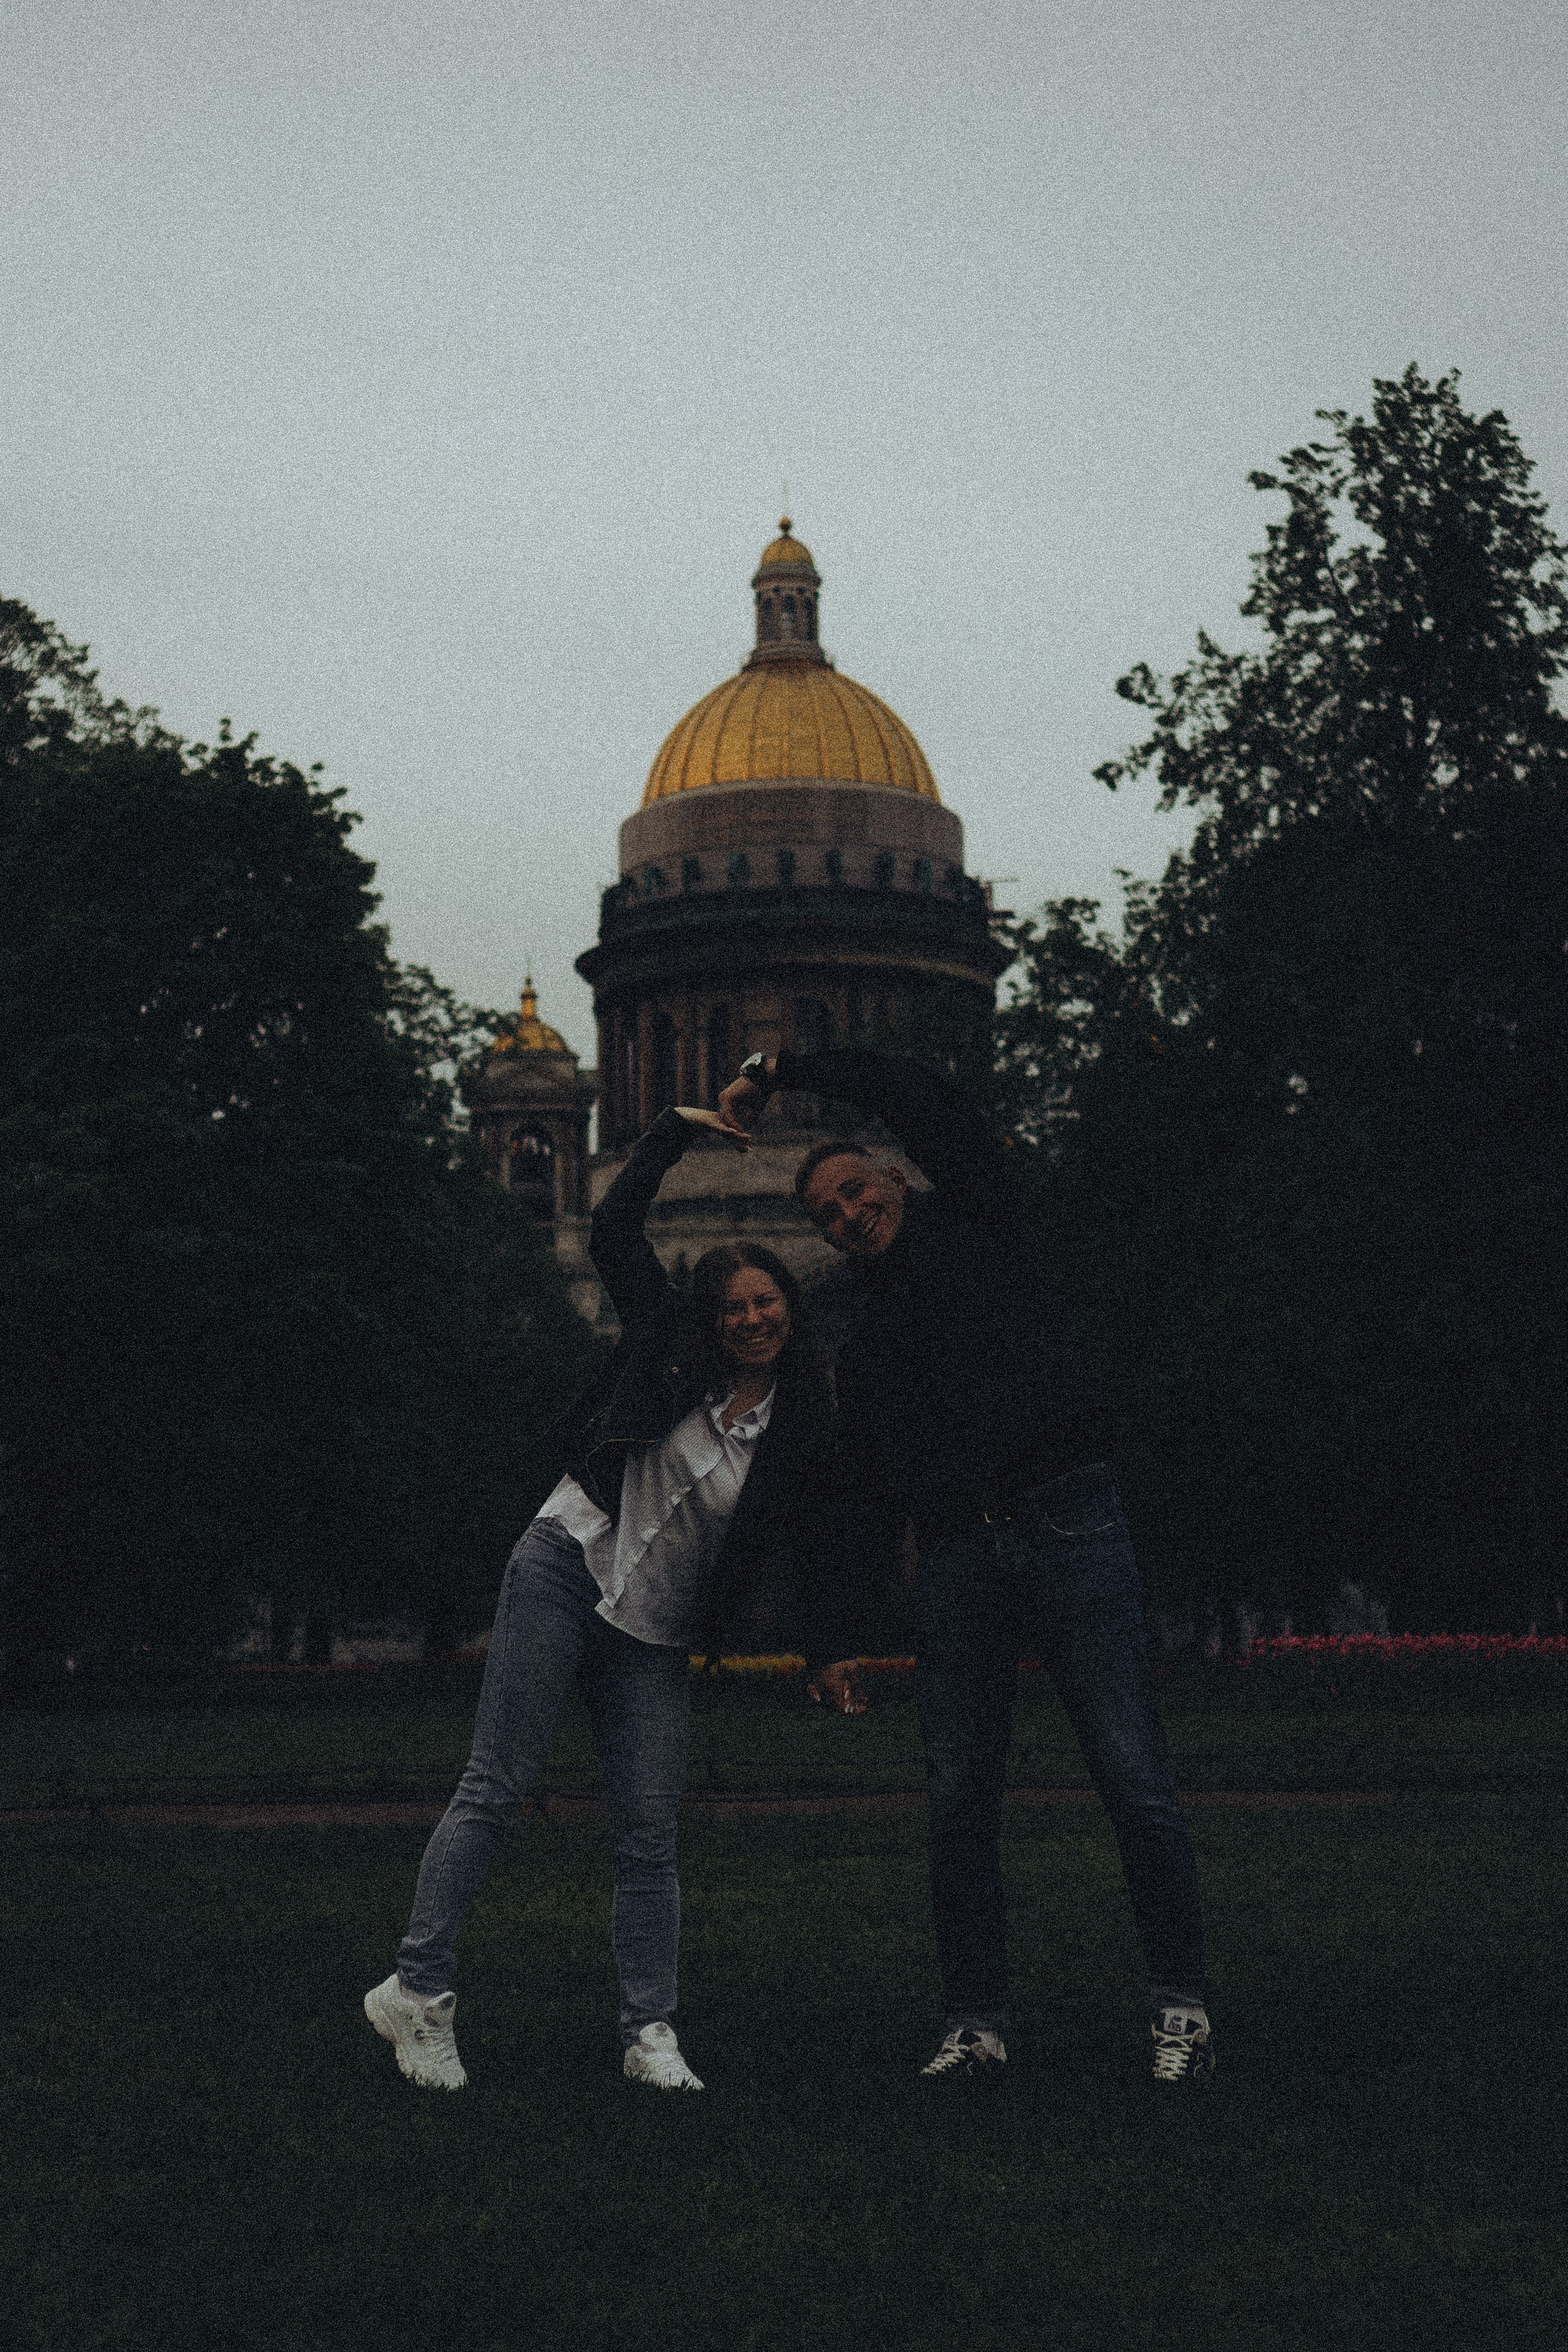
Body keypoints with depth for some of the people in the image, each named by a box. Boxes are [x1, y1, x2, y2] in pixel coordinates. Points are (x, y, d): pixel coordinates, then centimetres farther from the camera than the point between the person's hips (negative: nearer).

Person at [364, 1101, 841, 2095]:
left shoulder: (797, 1434, 5)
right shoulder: (671, 1355, 2)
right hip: (565, 1572, -2)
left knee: (650, 1838, -1)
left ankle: (651, 2033, 6)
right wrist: (681, 1129, 0)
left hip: (656, 1637, 2)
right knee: (498, 1786, -8)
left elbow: (813, 1547, 9)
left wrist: (830, 1649, -1)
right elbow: (614, 1230, 2)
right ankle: (420, 1988, -6)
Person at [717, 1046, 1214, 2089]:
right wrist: (844, 1634, 15)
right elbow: (864, 1501, 23)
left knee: (1135, 1779, -6)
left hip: (1070, 1524, -5)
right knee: (960, 1800, 0)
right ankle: (978, 2022, 6)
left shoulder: (977, 1224, 12)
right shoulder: (864, 1349, 23)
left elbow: (924, 1097, -1)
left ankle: (1182, 2002, 3)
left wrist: (780, 1071, 5)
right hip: (956, 1561, 5)